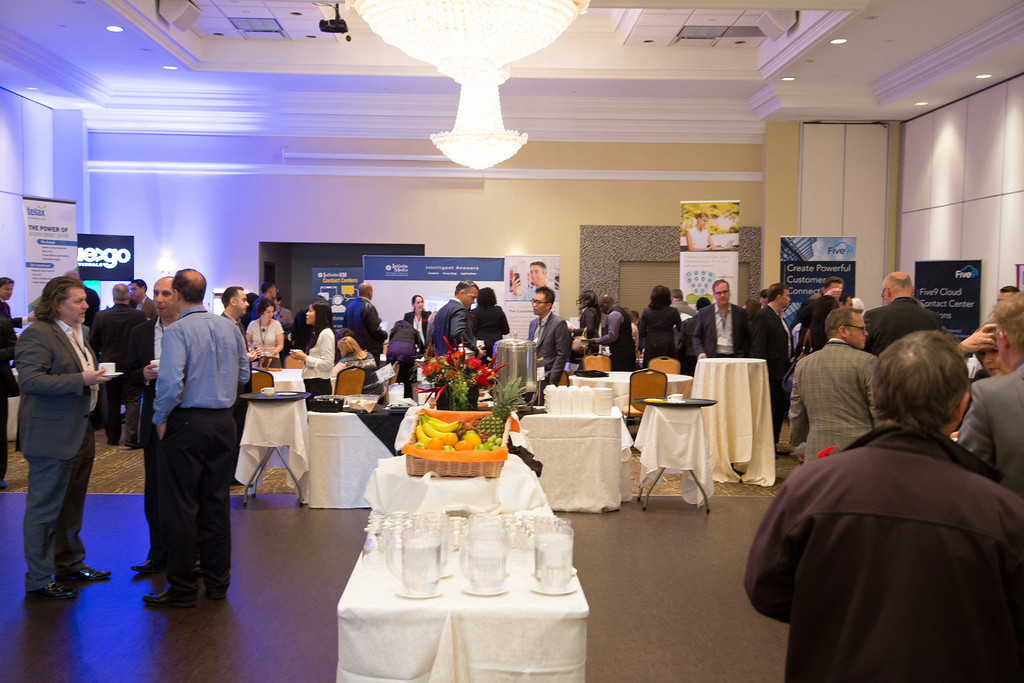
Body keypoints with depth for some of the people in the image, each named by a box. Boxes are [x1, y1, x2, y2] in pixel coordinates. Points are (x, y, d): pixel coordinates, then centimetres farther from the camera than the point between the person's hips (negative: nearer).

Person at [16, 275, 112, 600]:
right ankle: (39, 579, 11)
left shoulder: (79, 333, 14)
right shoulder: (38, 333, -14)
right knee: (45, 508, 1)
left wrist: (96, 376, 10)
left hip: (80, 431, 9)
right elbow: (31, 380, -24)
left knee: (72, 503, 20)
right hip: (51, 435, -9)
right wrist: (81, 380, -26)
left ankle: (71, 563, 34)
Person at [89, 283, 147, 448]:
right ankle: (130, 439, -5)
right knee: (132, 402, 3)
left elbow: (93, 342, 1)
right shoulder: (139, 315, -12)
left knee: (112, 403, 14)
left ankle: (112, 438, 23)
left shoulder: (101, 316, -7)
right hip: (131, 365, -2)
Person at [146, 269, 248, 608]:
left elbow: (171, 383, -22)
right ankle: (217, 582, 23)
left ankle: (182, 588, 10)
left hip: (187, 424, -6)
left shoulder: (177, 331, -13)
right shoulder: (229, 326, 6)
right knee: (216, 503, 14)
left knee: (181, 507, 3)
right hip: (223, 422, 6)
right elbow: (243, 374, 14)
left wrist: (160, 418, -8)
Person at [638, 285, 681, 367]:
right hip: (667, 346, -1)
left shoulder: (646, 311, -1)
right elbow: (681, 329, 3)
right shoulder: (673, 312, -6)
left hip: (650, 346, 1)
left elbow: (641, 333, 2)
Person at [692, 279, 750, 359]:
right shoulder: (704, 313, 8)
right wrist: (700, 352, -6)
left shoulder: (740, 313, 10)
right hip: (711, 358, -1)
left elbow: (746, 338, 14)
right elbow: (697, 337, 10)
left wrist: (741, 356, 3)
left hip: (734, 358, 1)